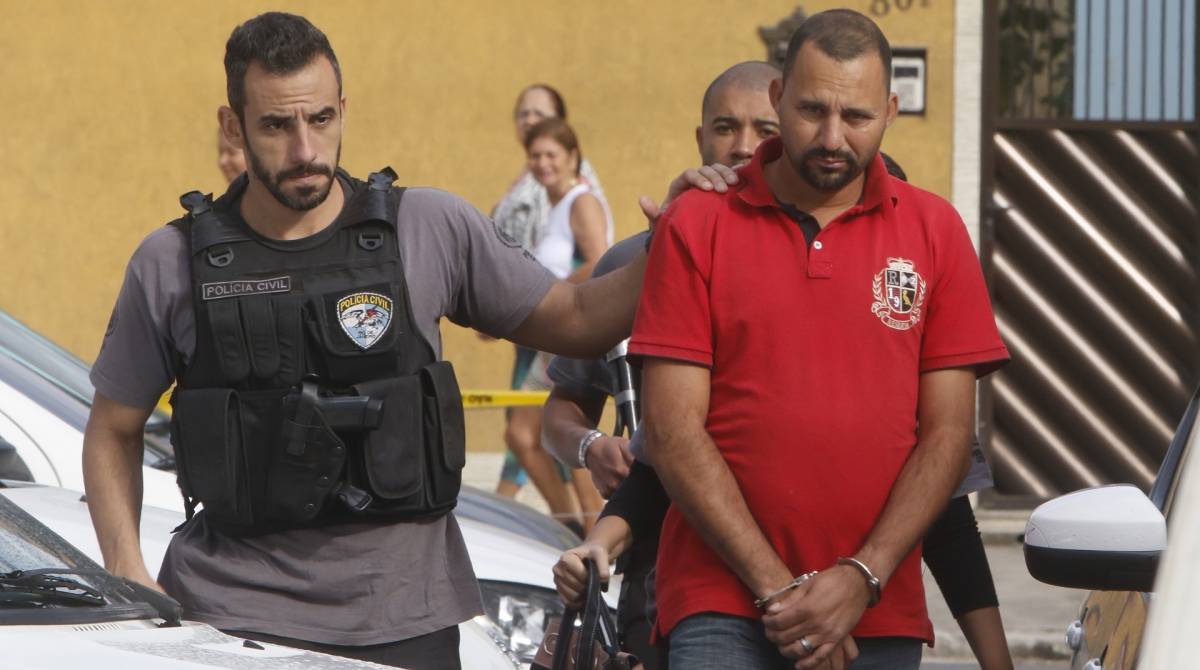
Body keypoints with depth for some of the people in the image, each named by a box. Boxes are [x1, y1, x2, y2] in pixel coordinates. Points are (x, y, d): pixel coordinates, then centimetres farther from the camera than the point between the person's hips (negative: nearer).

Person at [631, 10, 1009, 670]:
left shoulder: (934, 230, 8)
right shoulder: (697, 225, 3)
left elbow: (948, 432, 5)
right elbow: (673, 431, -2)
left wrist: (863, 578, -7)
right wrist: (776, 588, -9)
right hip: (724, 609, -2)